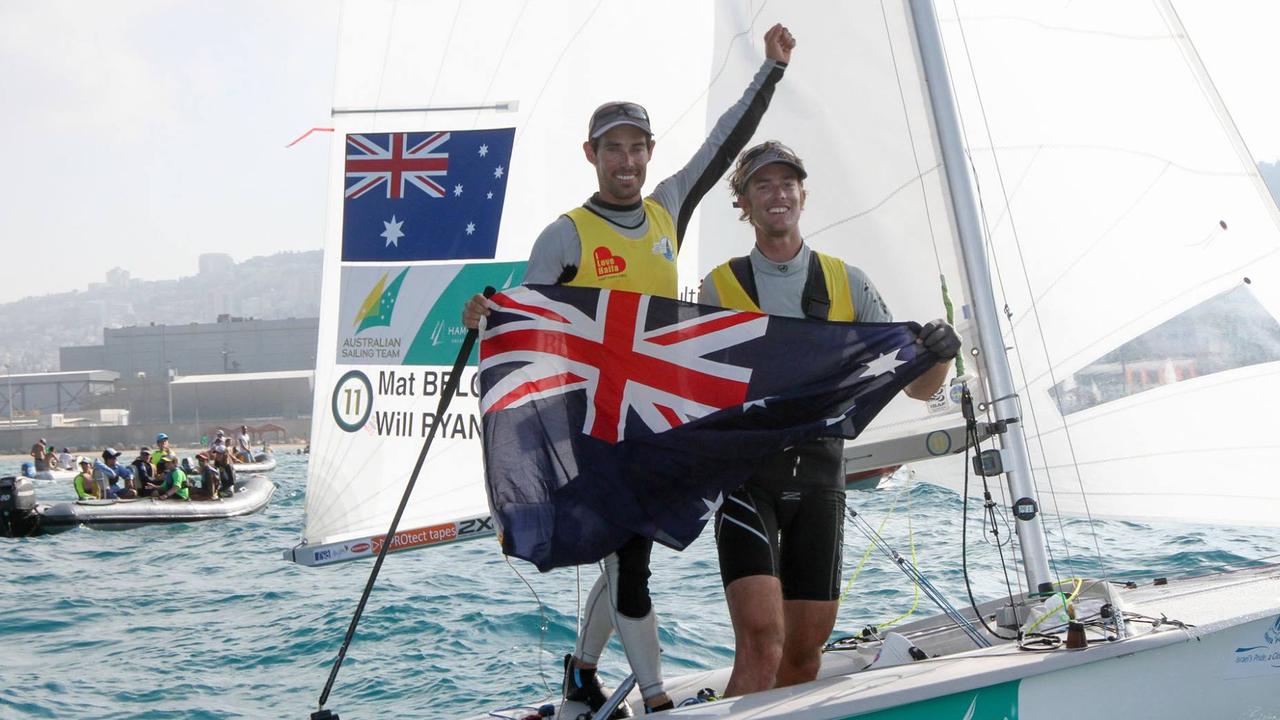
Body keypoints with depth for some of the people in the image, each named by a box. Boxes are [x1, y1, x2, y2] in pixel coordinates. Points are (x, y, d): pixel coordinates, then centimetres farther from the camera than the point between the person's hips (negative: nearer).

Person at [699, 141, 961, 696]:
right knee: (762, 640, -17)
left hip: (819, 473, 3)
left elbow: (917, 387, 7)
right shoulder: (720, 287, 6)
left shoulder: (847, 284, 10)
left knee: (805, 648, 7)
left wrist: (940, 353, -14)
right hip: (747, 473, -2)